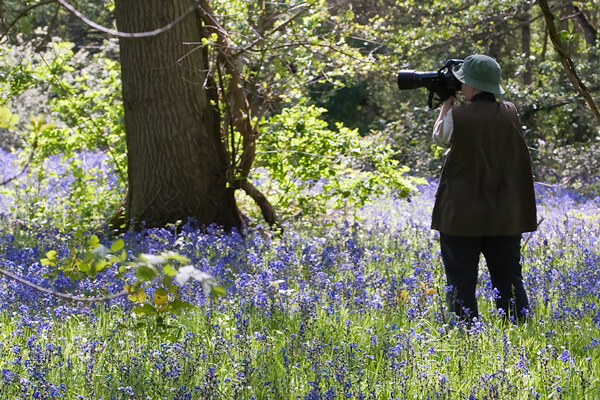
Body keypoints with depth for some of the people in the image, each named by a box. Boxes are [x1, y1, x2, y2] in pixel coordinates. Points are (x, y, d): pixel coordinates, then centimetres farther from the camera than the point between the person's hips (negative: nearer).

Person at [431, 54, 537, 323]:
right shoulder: (510, 114, -3)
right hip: (505, 216, 4)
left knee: (461, 282, 3)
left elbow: (439, 138, 8)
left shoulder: (457, 117, -14)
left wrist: (446, 106, 21)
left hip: (462, 216, -4)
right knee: (508, 279, 10)